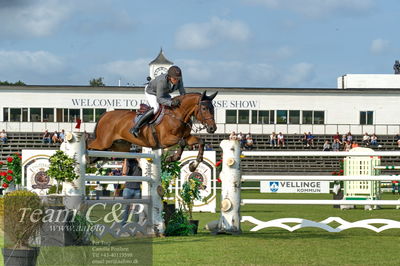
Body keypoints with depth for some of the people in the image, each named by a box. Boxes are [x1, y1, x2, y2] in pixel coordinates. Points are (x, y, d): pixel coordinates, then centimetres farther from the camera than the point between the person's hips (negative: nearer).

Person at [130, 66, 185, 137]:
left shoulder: (179, 79, -26)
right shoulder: (162, 81, -43)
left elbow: (182, 93, -14)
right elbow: (159, 99, -42)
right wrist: (171, 103, -55)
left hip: (164, 93, 7)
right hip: (151, 92, -7)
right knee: (155, 108, -31)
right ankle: (135, 128, -30)